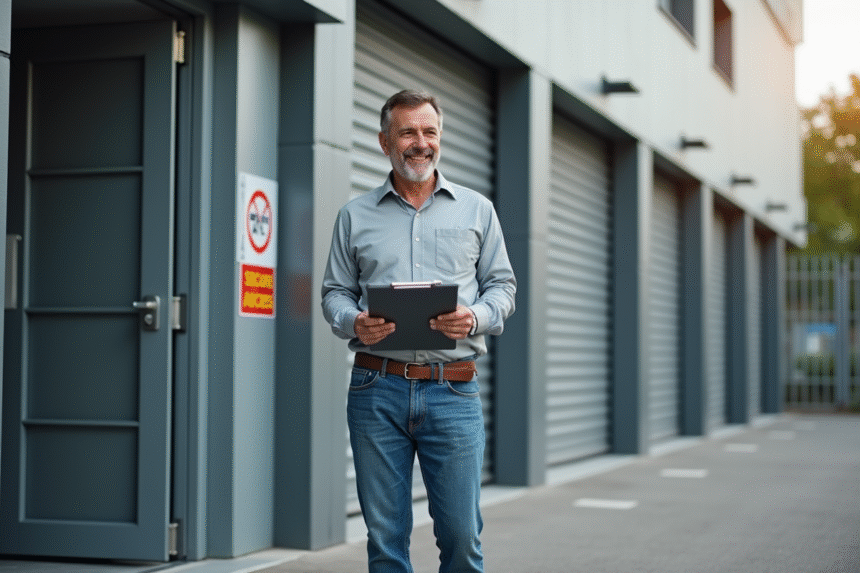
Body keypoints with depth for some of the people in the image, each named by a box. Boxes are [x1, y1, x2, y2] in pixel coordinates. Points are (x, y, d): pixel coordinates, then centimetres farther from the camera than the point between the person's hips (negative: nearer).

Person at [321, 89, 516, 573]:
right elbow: (335, 292, 13)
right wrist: (353, 323, -9)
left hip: (453, 391, 0)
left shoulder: (477, 210, 12)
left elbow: (503, 285, 12)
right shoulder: (356, 216, 13)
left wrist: (476, 317, -10)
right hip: (377, 390, 1)